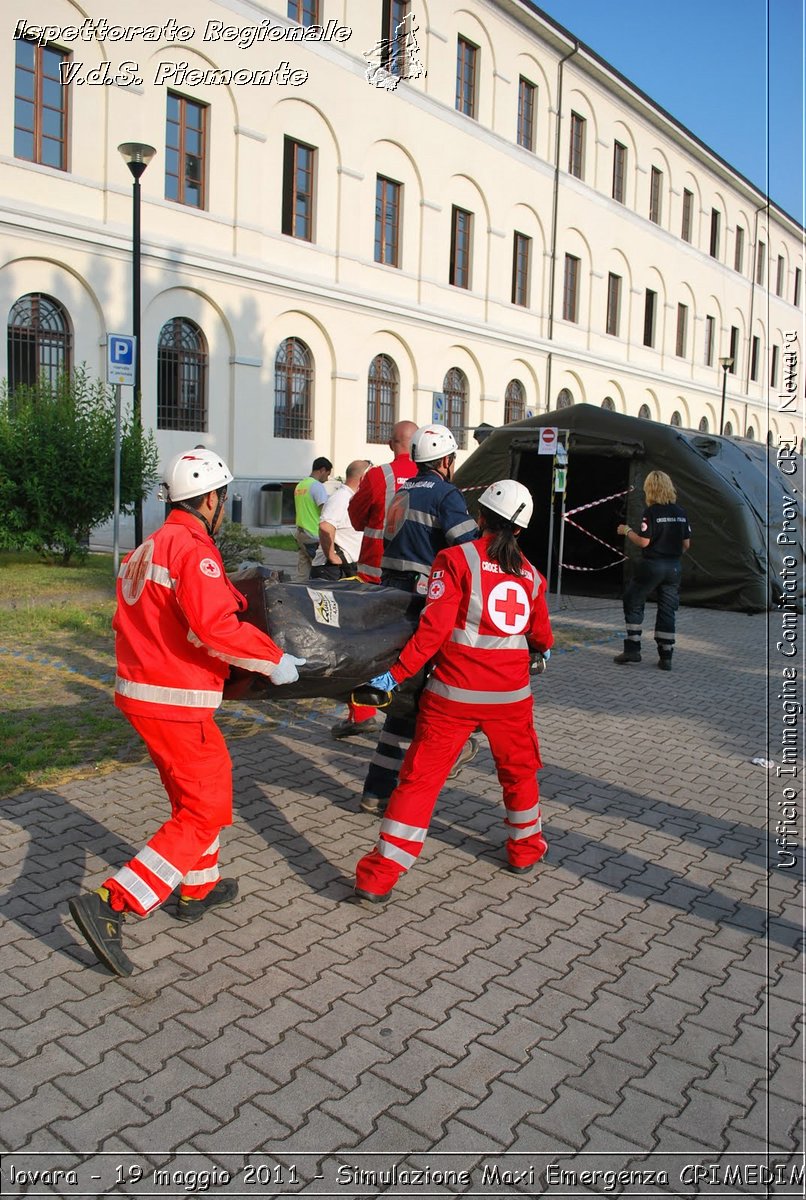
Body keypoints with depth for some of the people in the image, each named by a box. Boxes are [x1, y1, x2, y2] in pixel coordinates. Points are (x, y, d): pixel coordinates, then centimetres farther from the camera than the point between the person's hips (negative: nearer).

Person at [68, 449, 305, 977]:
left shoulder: (146, 550, 14)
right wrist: (274, 659, -17)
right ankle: (111, 904, -7)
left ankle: (200, 888, 38)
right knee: (206, 808, -2)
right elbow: (216, 626, -28)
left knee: (195, 790, 24)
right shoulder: (192, 547, -16)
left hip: (139, 690, 10)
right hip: (176, 701, -10)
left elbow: (134, 621, 18)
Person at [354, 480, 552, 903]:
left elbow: (435, 627, -14)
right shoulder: (530, 573, 9)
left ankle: (380, 876, 4)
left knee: (420, 777, 2)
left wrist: (398, 673, -11)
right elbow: (541, 636, 20)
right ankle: (526, 848, 43)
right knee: (519, 770, 26)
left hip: (454, 693, -3)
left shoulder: (457, 558, -5)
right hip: (511, 693, 4)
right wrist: (543, 649, 43)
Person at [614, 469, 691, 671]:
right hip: (674, 567, 5)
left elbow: (644, 541, -16)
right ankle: (665, 657, 11)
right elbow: (686, 544, 8)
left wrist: (627, 531, -1)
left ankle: (632, 649, 7)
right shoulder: (680, 512, 5)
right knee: (667, 610, 10)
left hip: (651, 565, -5)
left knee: (633, 603, 11)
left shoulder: (651, 512, -13)